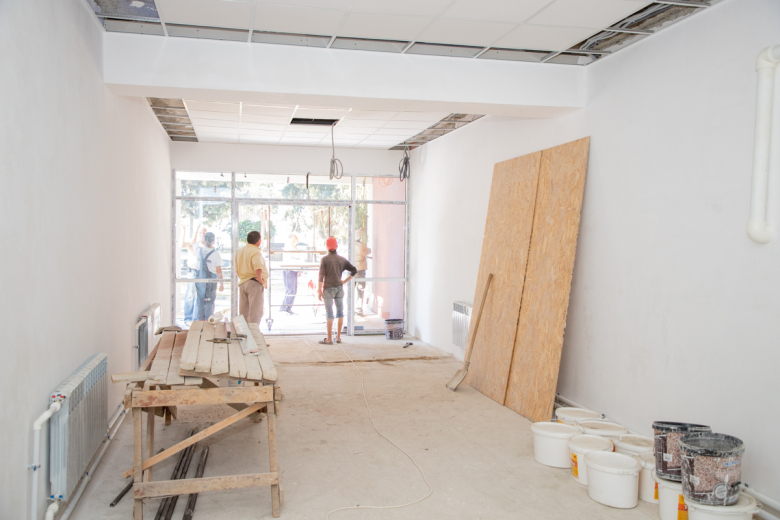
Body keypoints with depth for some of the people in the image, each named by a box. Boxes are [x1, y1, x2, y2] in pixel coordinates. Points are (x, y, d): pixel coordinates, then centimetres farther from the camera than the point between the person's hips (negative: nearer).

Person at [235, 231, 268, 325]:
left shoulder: (239, 251, 12)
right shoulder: (256, 252, -14)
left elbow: (236, 270, 15)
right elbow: (258, 268, -27)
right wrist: (260, 280, -15)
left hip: (242, 282, 8)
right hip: (254, 283, -7)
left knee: (243, 312, 14)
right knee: (255, 312, -1)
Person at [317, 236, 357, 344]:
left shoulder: (324, 259, -5)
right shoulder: (342, 259, 6)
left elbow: (321, 276, -10)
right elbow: (354, 271, 2)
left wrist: (319, 290, -6)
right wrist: (344, 281, 6)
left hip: (328, 288, -4)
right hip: (339, 288, 4)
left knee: (329, 313, -2)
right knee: (340, 312, 10)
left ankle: (329, 339, -1)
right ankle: (338, 337, 15)